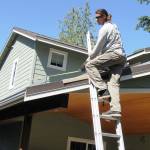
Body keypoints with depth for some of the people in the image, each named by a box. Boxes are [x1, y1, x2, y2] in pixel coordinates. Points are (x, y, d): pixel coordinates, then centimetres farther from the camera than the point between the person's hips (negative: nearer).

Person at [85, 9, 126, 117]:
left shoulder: (104, 28, -1)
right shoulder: (113, 26, 27)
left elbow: (98, 46, -2)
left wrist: (90, 58, 9)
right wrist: (95, 56, 33)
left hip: (114, 53, -9)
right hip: (122, 57, 9)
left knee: (90, 65, -10)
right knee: (114, 83, -5)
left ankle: (103, 89, -22)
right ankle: (115, 109, -20)